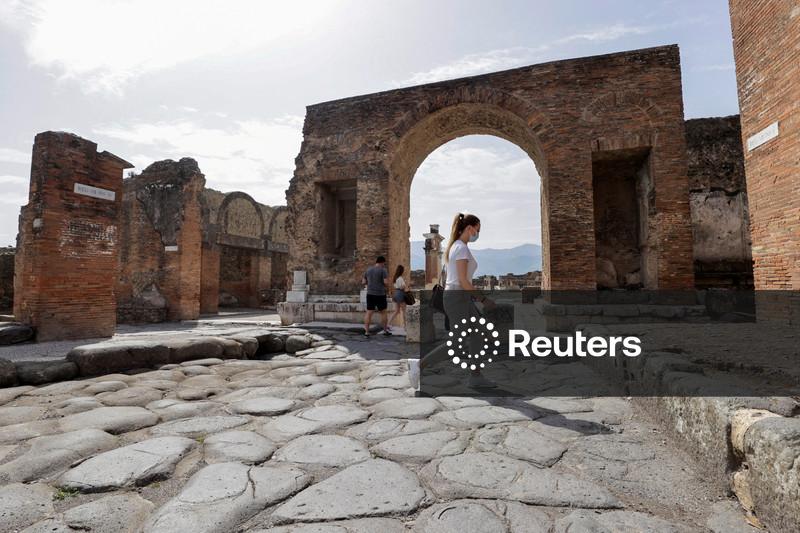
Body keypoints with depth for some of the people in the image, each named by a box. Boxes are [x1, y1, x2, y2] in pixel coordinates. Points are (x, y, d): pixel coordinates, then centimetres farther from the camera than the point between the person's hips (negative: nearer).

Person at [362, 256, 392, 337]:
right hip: (380, 294, -4)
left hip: (370, 294, 4)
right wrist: (386, 278, 7)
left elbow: (364, 282, 11)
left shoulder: (368, 269, 8)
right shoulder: (383, 270, -8)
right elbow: (386, 282, -14)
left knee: (369, 313, 3)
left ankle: (366, 332, 0)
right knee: (383, 312, 11)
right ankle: (385, 330, 18)